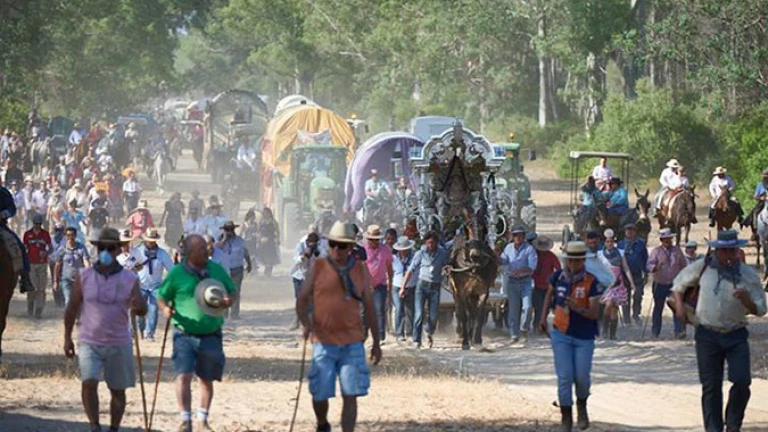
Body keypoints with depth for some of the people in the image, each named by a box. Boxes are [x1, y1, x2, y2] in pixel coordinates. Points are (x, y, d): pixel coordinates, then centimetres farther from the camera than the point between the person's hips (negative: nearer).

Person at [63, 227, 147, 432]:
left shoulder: (129, 279, -1)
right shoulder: (83, 276, 0)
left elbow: (142, 309, -4)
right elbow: (72, 308, 7)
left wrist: (138, 306, -29)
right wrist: (67, 337, 5)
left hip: (119, 344, 1)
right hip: (90, 343, -1)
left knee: (118, 391, 8)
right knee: (89, 383, -20)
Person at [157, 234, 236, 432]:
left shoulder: (217, 270, 4)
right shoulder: (177, 273, -4)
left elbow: (231, 293, 14)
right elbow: (162, 297, 4)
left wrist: (226, 302, -9)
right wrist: (165, 309, -18)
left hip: (211, 335, 3)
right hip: (185, 334, -3)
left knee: (207, 379, 11)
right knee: (183, 376, -14)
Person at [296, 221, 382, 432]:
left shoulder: (360, 270, 6)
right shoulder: (317, 267, 1)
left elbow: (369, 307, 12)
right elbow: (302, 299, 4)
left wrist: (376, 342, 12)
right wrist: (306, 323, -15)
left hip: (352, 343, 1)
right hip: (324, 342, -1)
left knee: (351, 396, -4)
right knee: (319, 395, 2)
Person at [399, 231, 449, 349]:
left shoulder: (443, 253, 3)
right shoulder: (421, 254, 1)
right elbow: (410, 270, 2)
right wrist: (403, 287, 0)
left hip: (435, 287, 1)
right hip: (422, 285, -1)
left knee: (433, 316, -1)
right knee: (419, 314, -12)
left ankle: (429, 334, 31)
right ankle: (416, 341, -8)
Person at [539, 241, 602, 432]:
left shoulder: (591, 282, -14)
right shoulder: (558, 277, -4)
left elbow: (594, 313, -18)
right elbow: (550, 294, 20)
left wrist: (578, 308, -36)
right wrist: (543, 317, 18)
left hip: (584, 337, -2)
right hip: (561, 334, 2)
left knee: (582, 377, 4)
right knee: (564, 377, -3)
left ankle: (581, 406, 35)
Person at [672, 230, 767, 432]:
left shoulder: (749, 275, 0)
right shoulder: (703, 267, 0)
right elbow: (679, 283, 17)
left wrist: (746, 300, -17)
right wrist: (680, 305, 3)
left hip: (736, 336, 0)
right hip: (707, 335, 0)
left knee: (742, 381, -12)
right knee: (711, 386, 1)